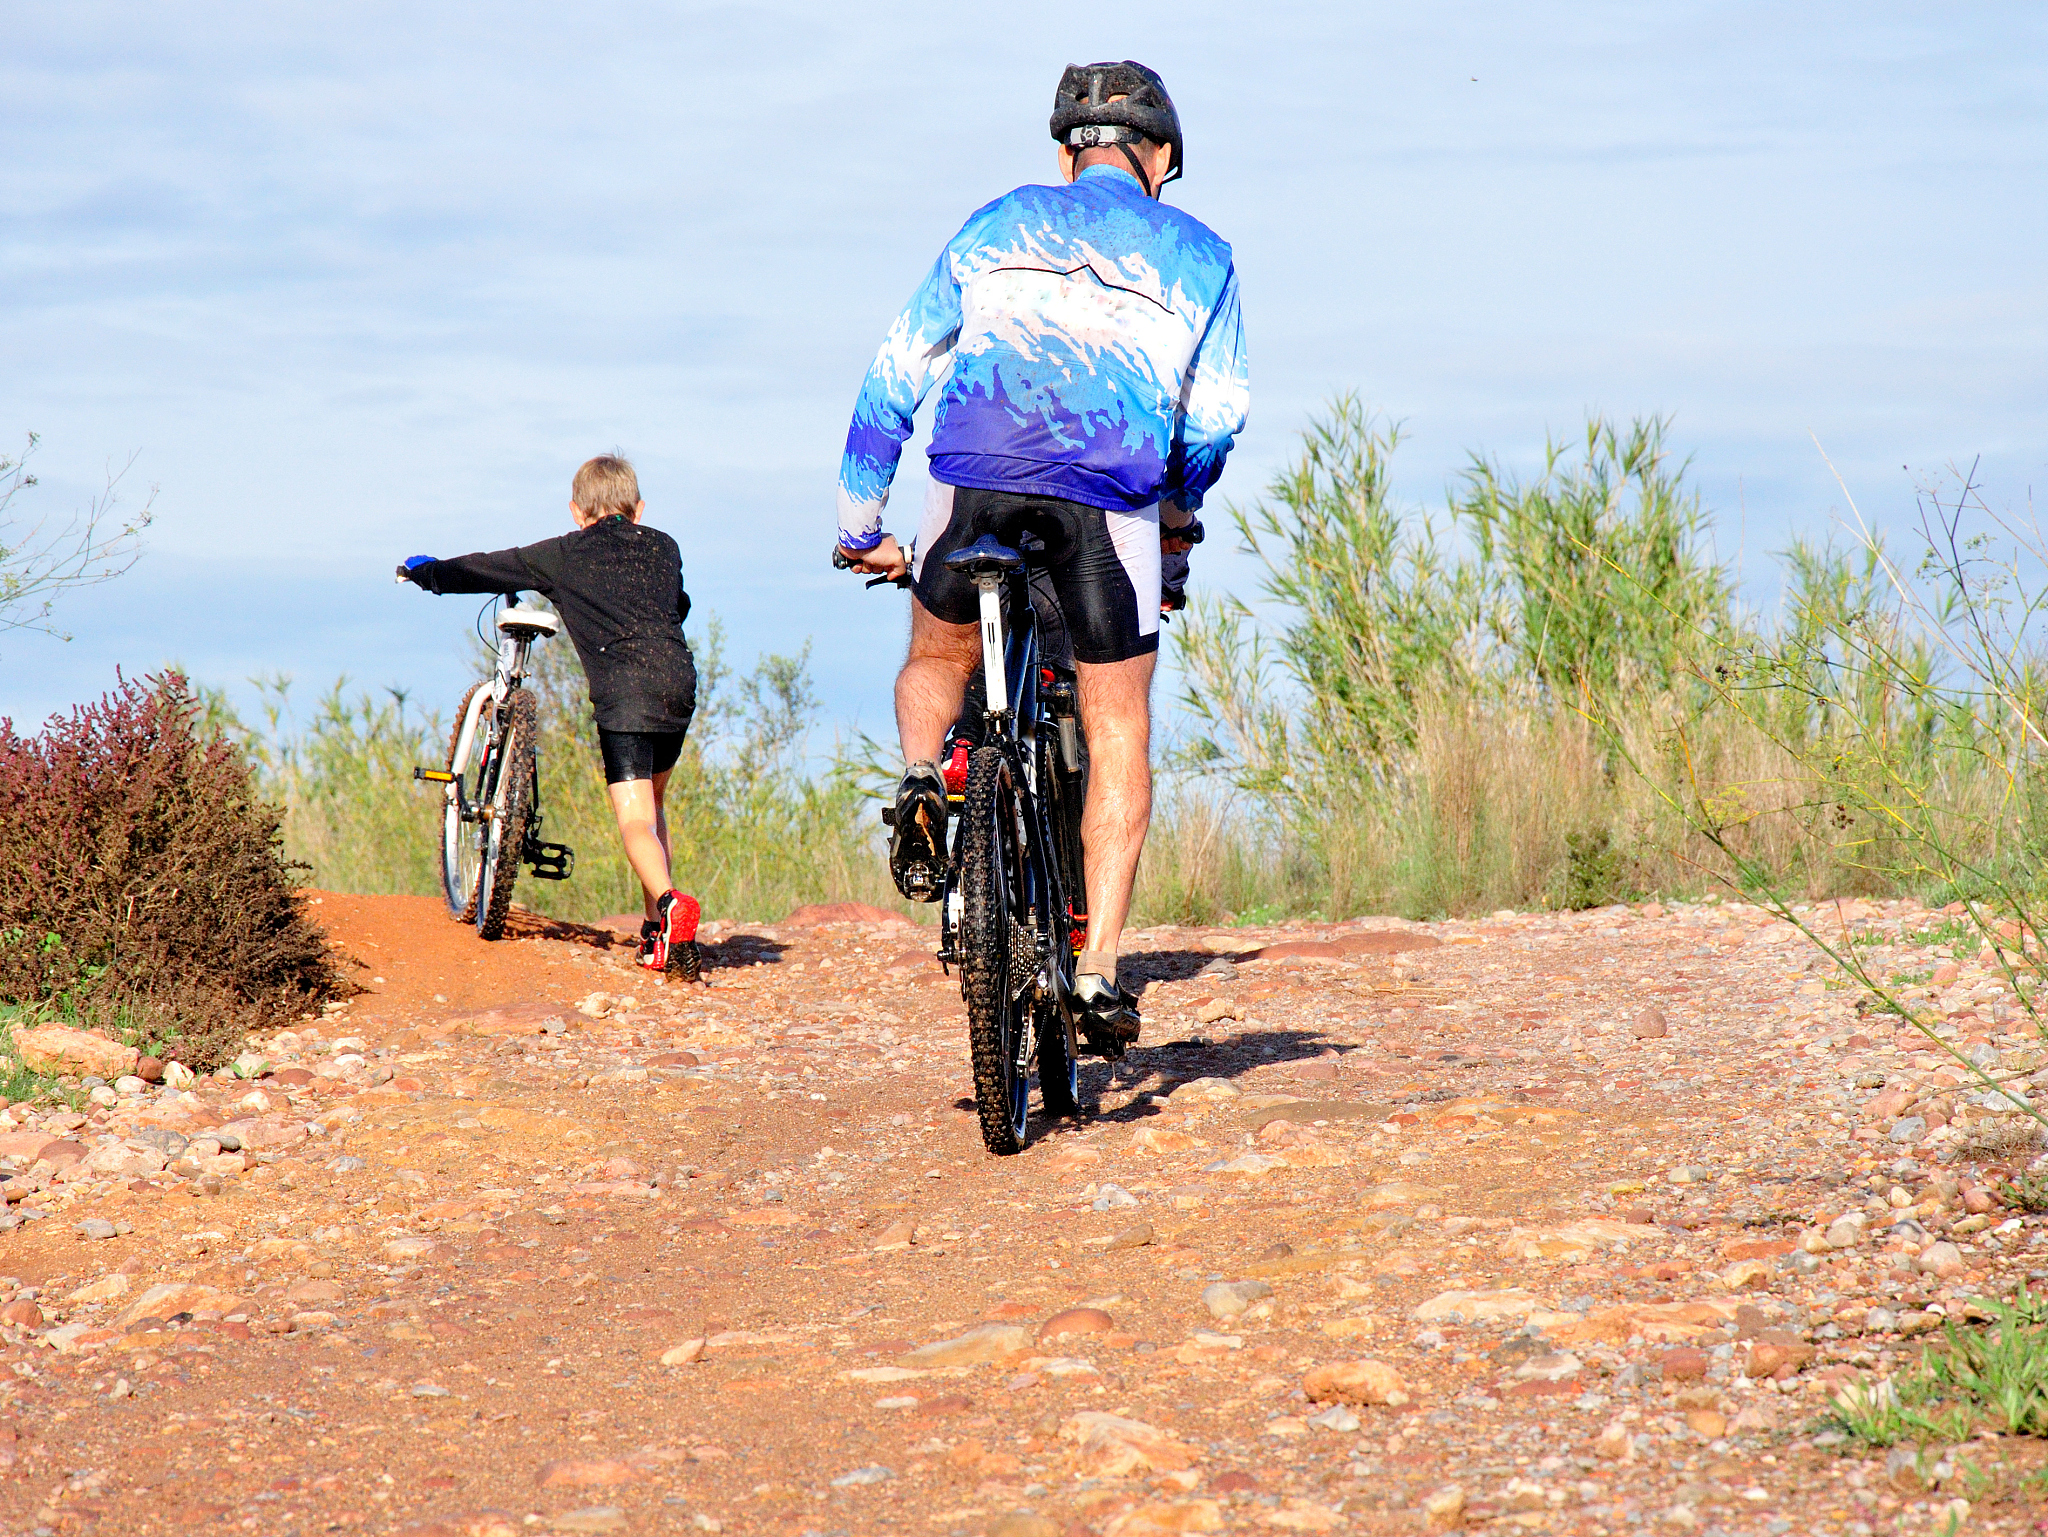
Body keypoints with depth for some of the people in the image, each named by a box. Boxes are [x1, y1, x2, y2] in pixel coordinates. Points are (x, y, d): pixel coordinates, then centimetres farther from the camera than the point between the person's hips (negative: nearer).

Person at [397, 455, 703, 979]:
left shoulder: (563, 556, 11)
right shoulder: (663, 547, 23)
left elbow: (485, 570, 19)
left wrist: (425, 571, 38)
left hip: (622, 690, -5)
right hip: (679, 681, 5)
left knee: (635, 819, -10)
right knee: (651, 802, 23)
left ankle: (670, 902, -37)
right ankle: (658, 927, 19)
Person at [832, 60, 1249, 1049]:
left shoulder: (997, 227, 22)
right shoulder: (1197, 255, 20)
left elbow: (894, 381, 19)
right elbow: (1215, 419, 16)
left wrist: (860, 522, 25)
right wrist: (1177, 517, 35)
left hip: (976, 471, 1)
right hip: (1113, 497, -1)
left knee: (937, 659, 28)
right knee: (1118, 735, 9)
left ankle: (921, 782, -2)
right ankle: (1098, 973, 1)